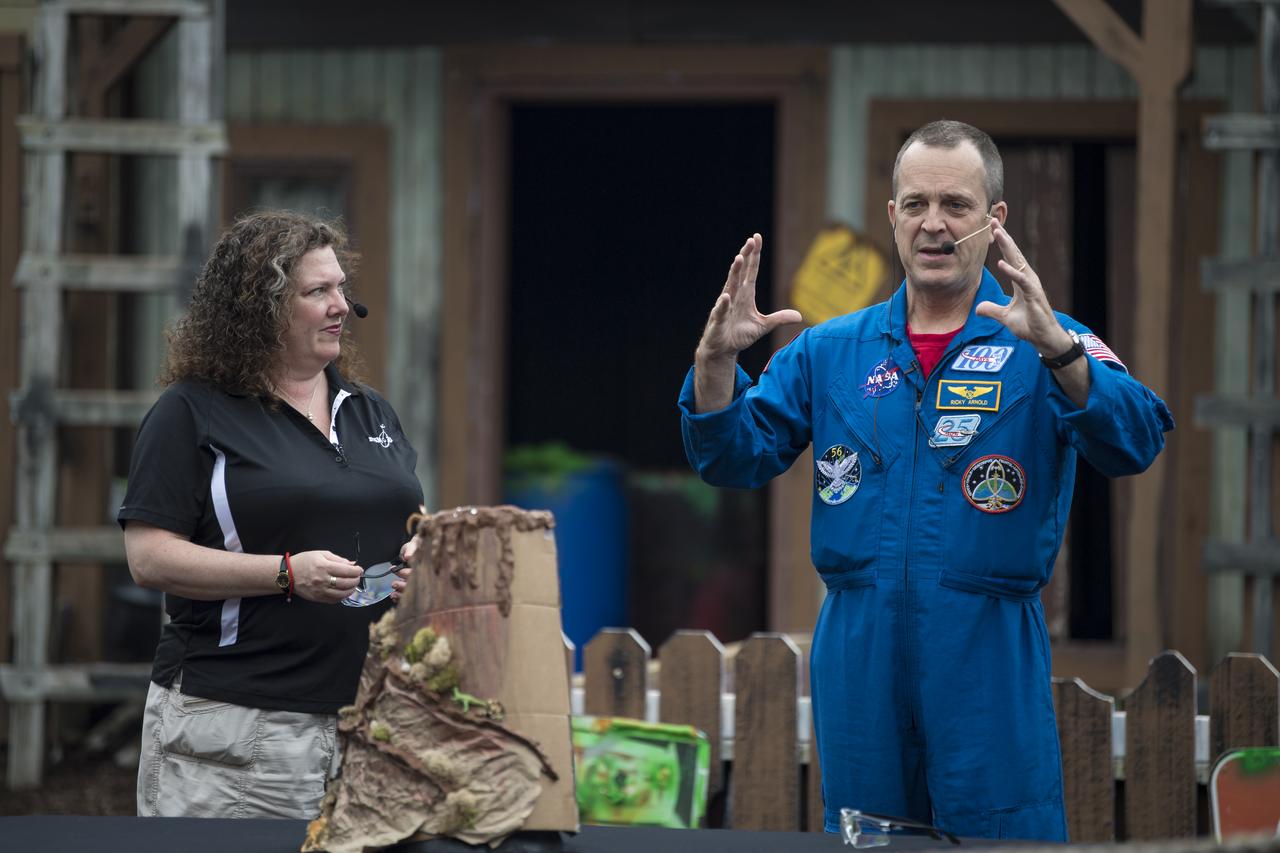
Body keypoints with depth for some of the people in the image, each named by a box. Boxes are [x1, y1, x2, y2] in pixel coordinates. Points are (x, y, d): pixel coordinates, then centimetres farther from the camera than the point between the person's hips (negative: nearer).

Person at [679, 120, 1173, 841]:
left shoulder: (1049, 346, 0)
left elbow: (1135, 443, -17)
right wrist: (717, 360, -13)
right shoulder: (828, 351, 11)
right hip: (858, 658, 3)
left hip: (988, 655, -3)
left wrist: (1056, 348, -35)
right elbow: (734, 458, 6)